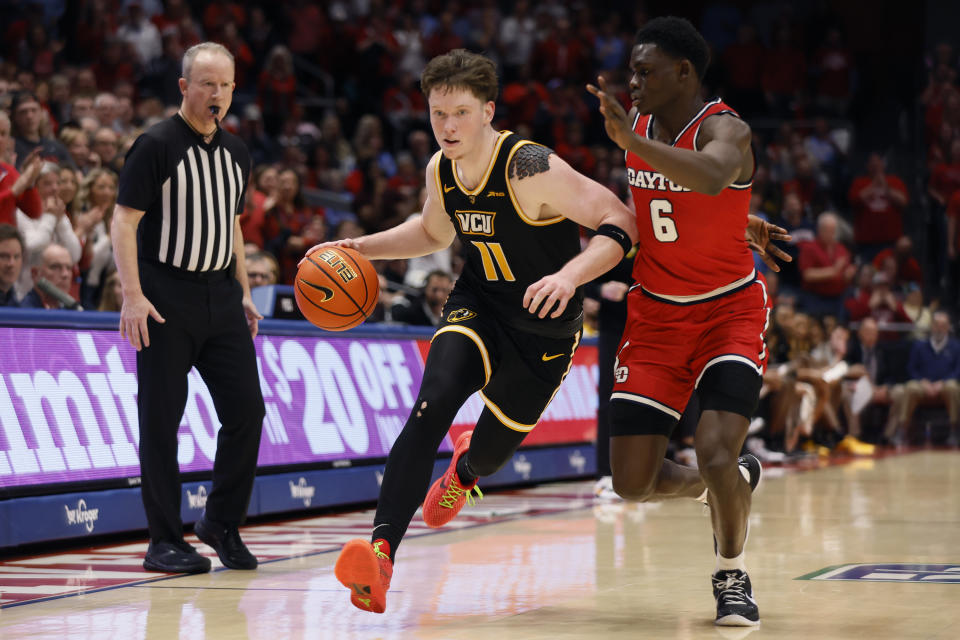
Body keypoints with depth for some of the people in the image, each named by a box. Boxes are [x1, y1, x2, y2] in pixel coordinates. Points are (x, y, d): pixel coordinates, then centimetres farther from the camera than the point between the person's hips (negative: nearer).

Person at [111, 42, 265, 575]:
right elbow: (124, 221, -10)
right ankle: (165, 541, 5)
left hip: (220, 296, 6)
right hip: (166, 302, -6)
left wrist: (244, 292, 17)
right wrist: (133, 296, -19)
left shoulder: (236, 152, 13)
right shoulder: (157, 146, -7)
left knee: (247, 410, 0)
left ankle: (222, 523, 16)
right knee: (161, 419, -2)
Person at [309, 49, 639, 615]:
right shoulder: (441, 170, -6)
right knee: (431, 407, -24)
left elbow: (620, 223, -27)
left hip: (544, 325, -3)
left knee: (493, 450, 12)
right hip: (478, 306, 3)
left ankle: (465, 471, 54)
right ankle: (382, 552, -31)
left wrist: (570, 275, -43)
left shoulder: (531, 169, -27)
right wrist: (358, 248, 7)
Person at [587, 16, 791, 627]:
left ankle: (733, 574, 4)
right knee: (632, 482, -1)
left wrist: (628, 140, -52)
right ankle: (731, 481, 31)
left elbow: (711, 178, -45)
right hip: (656, 314, 6)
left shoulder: (725, 128, -20)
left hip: (730, 309, -5)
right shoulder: (638, 122, 0)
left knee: (715, 452, -24)